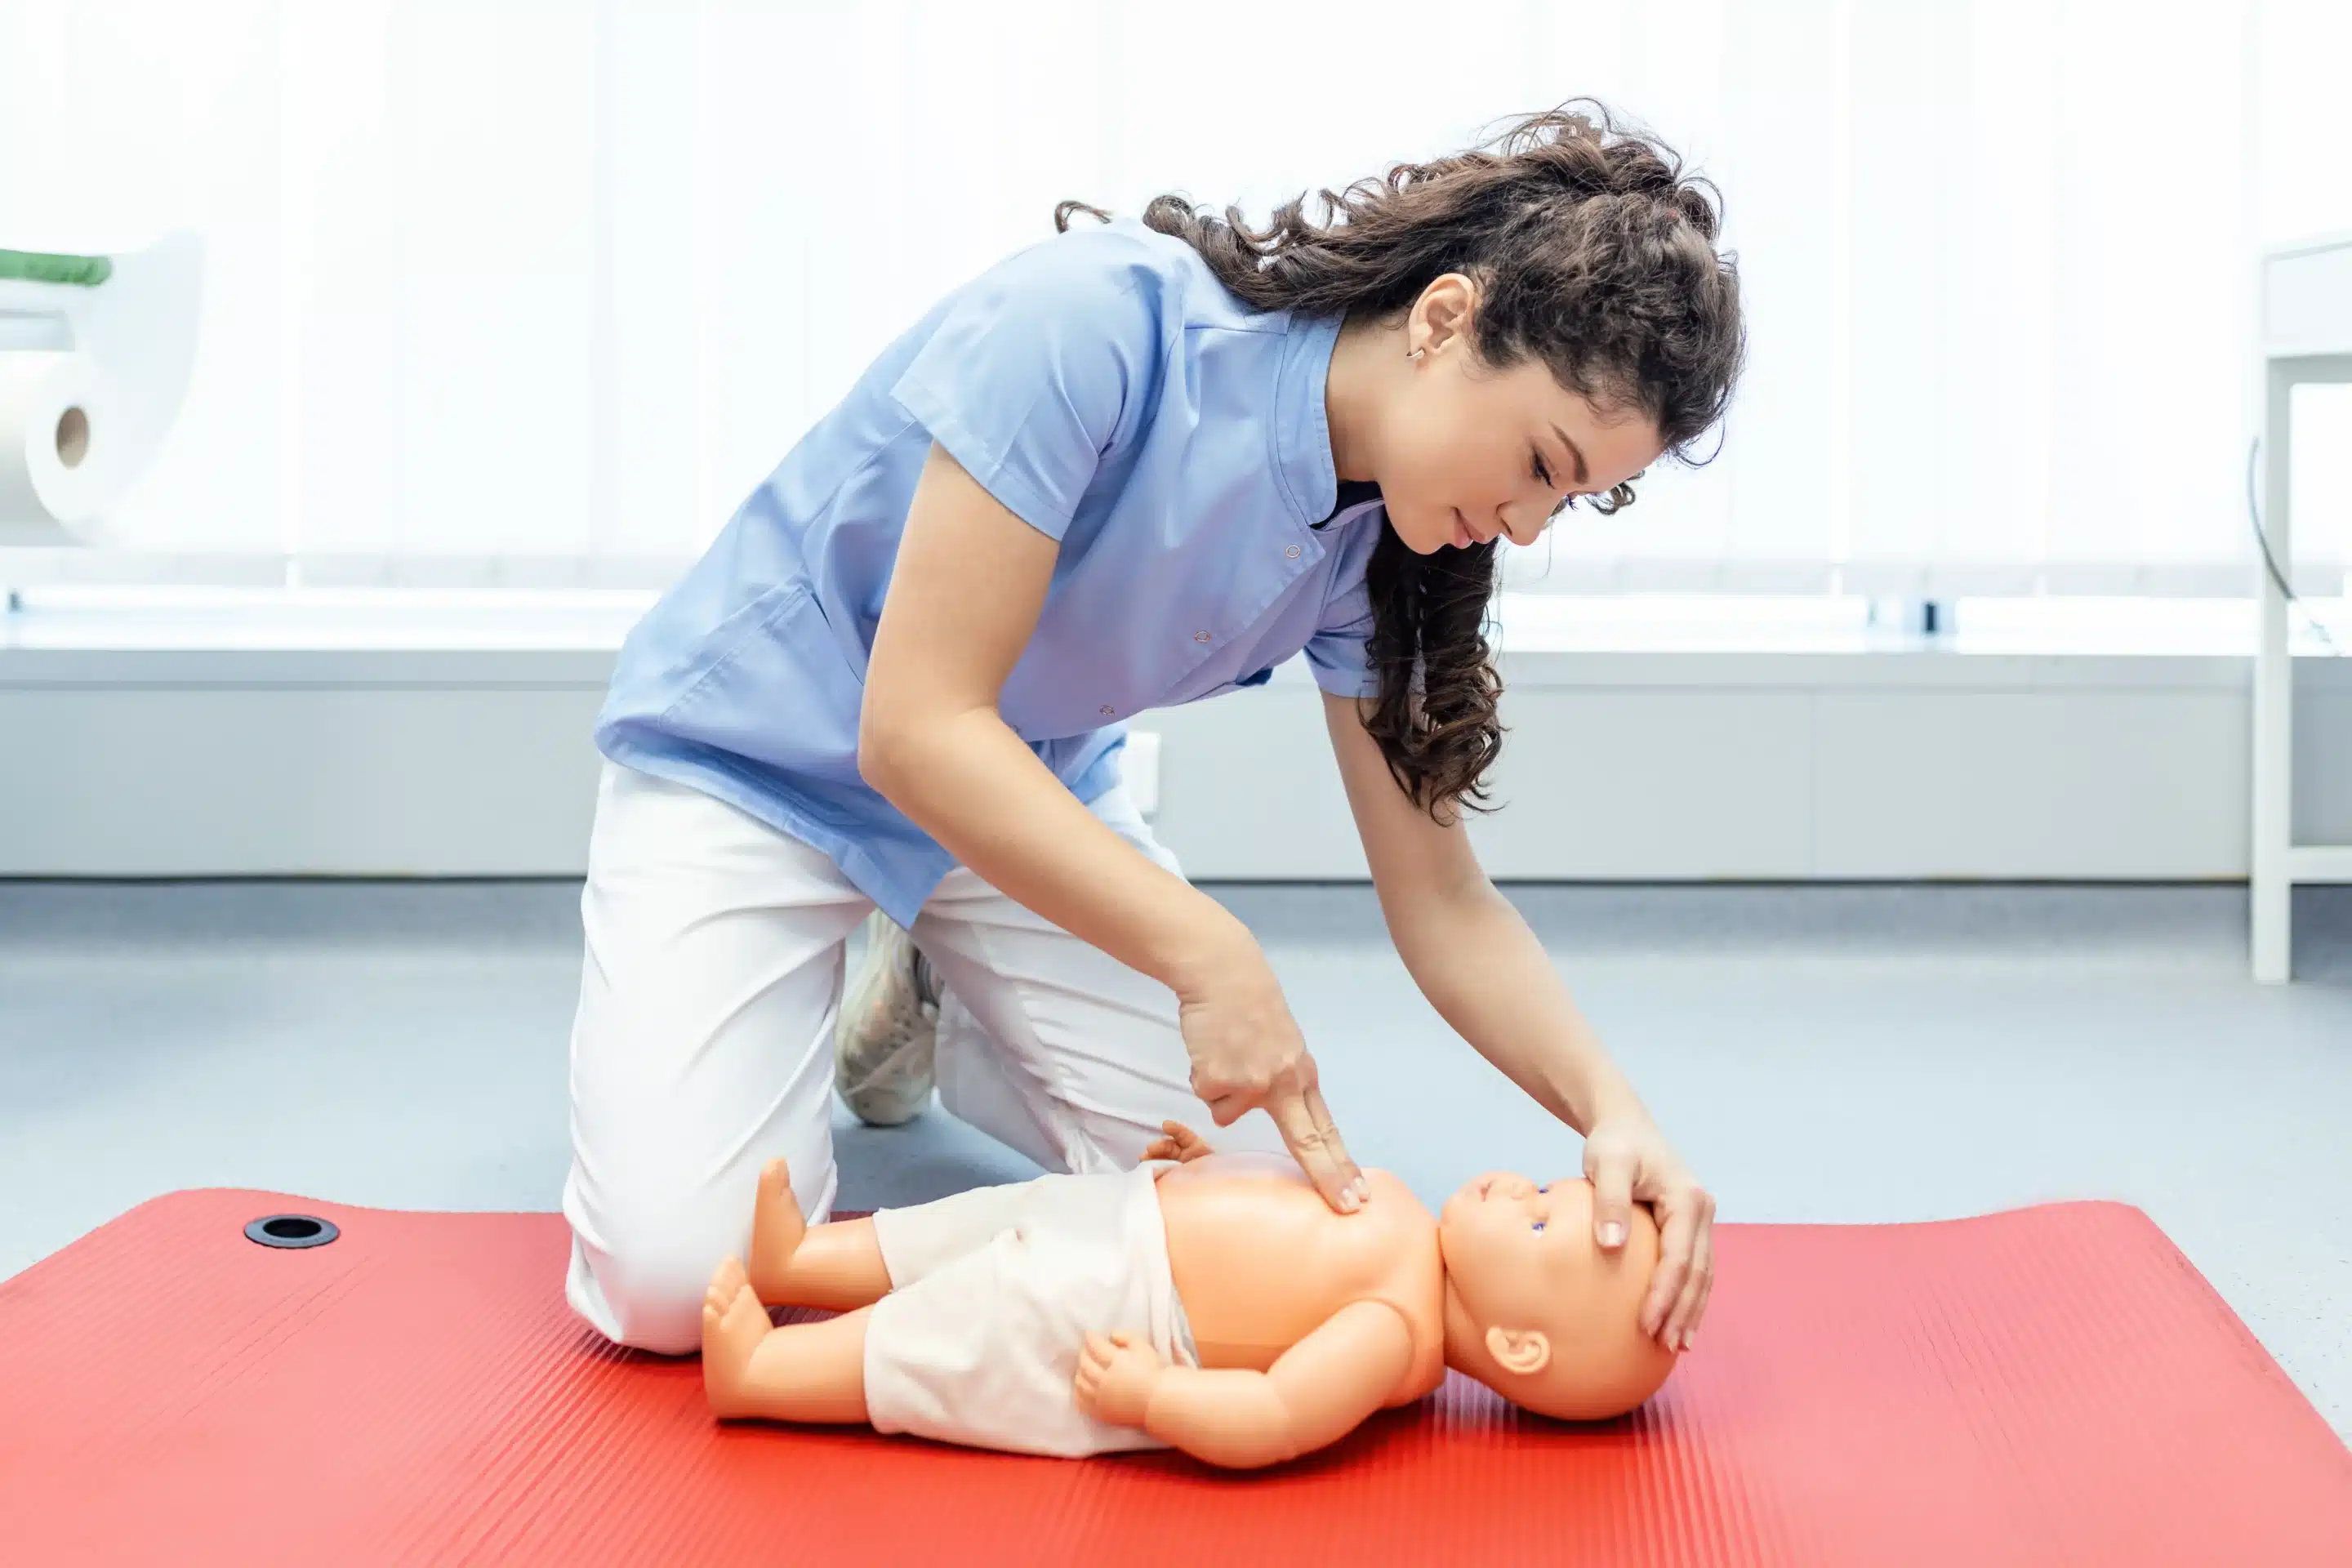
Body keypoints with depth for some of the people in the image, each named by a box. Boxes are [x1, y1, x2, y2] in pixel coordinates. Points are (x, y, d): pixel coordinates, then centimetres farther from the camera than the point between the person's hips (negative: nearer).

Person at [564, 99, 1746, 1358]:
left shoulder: (1384, 542, -10)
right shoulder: (1100, 322, -32)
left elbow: (1440, 899, -7)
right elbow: (919, 729, -33)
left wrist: (1611, 1108, -24)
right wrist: (1212, 956, -38)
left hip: (1031, 798, 6)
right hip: (758, 765, -5)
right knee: (672, 1281, -21)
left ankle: (917, 1015, 16)